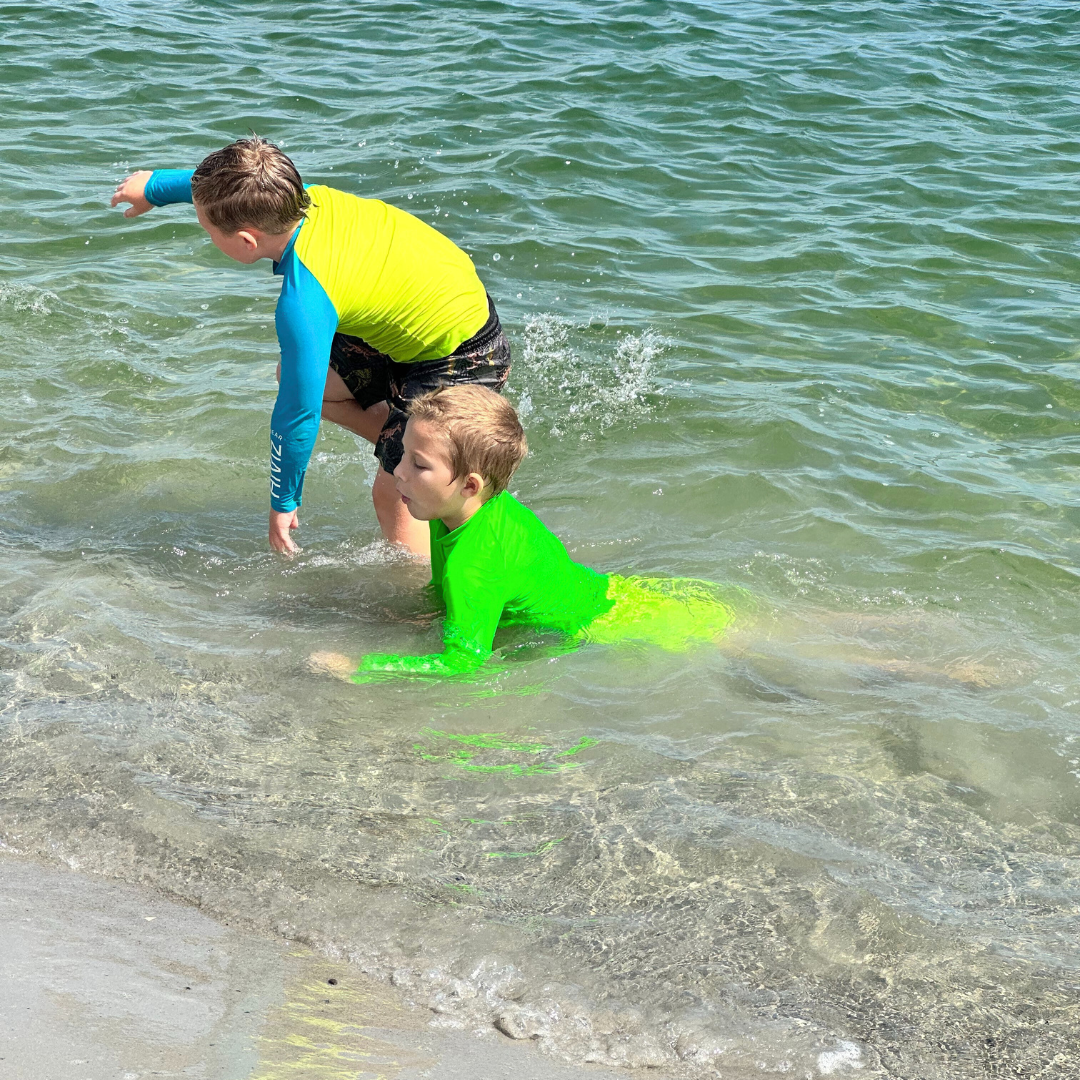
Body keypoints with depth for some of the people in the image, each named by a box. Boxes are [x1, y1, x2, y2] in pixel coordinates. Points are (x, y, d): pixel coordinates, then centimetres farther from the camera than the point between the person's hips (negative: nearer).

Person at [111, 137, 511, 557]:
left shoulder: (304, 304, -33)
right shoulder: (308, 199, -11)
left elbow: (299, 413, -22)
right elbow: (212, 184, 13)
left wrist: (283, 502, -7)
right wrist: (155, 187, 30)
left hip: (464, 362, -10)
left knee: (392, 493, -4)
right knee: (291, 375, 16)